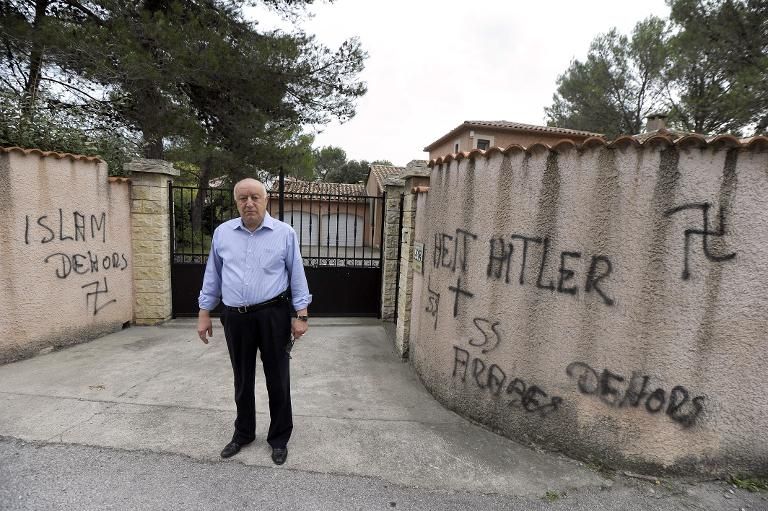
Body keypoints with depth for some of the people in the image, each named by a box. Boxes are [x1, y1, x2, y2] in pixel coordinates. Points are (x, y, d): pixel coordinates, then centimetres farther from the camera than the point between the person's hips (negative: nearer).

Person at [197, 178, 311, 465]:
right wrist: (204, 313, 9)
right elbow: (212, 276, 11)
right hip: (235, 317, 3)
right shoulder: (222, 233, 5)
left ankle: (279, 438, 27)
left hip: (273, 315, -2)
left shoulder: (285, 233, -4)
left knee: (277, 380, 8)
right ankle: (243, 433, 38)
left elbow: (296, 275, -2)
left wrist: (301, 315, -5)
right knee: (242, 380, 17)